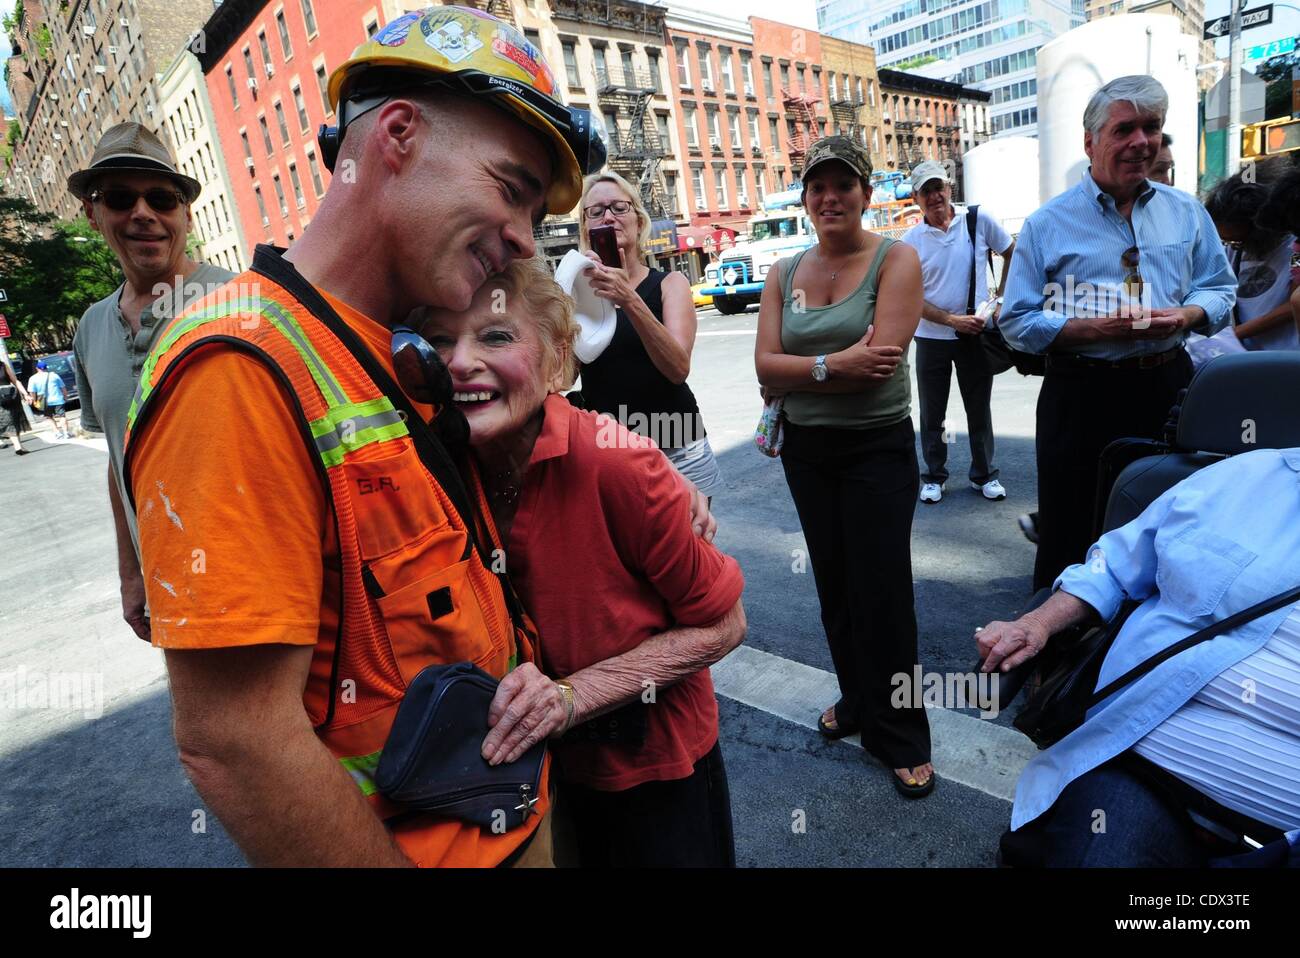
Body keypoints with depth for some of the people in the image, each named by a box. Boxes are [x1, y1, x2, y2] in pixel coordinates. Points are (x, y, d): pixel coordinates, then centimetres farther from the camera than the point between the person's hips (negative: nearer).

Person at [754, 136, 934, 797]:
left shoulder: (895, 260, -7)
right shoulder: (784, 274, 6)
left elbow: (879, 360, -21)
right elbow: (766, 366, -6)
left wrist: (800, 371, -14)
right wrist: (836, 363, -20)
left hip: (878, 447, -5)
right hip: (806, 449, 5)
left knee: (882, 589, 0)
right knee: (834, 582, 15)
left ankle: (902, 739, 18)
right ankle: (857, 700, 37)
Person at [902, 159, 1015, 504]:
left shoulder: (979, 221, -3)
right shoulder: (911, 240, -5)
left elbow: (1012, 255, 11)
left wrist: (1001, 300, 2)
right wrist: (952, 320, -16)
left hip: (976, 333, 1)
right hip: (932, 337, 0)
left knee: (979, 409, 10)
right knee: (932, 413, 8)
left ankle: (985, 475, 25)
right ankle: (934, 476, 23)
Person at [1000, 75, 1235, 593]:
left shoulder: (1187, 213, 9)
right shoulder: (1048, 223, -3)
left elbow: (1220, 289, 13)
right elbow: (1017, 321, -7)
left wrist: (1186, 316, -10)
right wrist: (1096, 328, -20)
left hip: (1168, 386, 4)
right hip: (1080, 394, -4)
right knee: (1070, 540, 5)